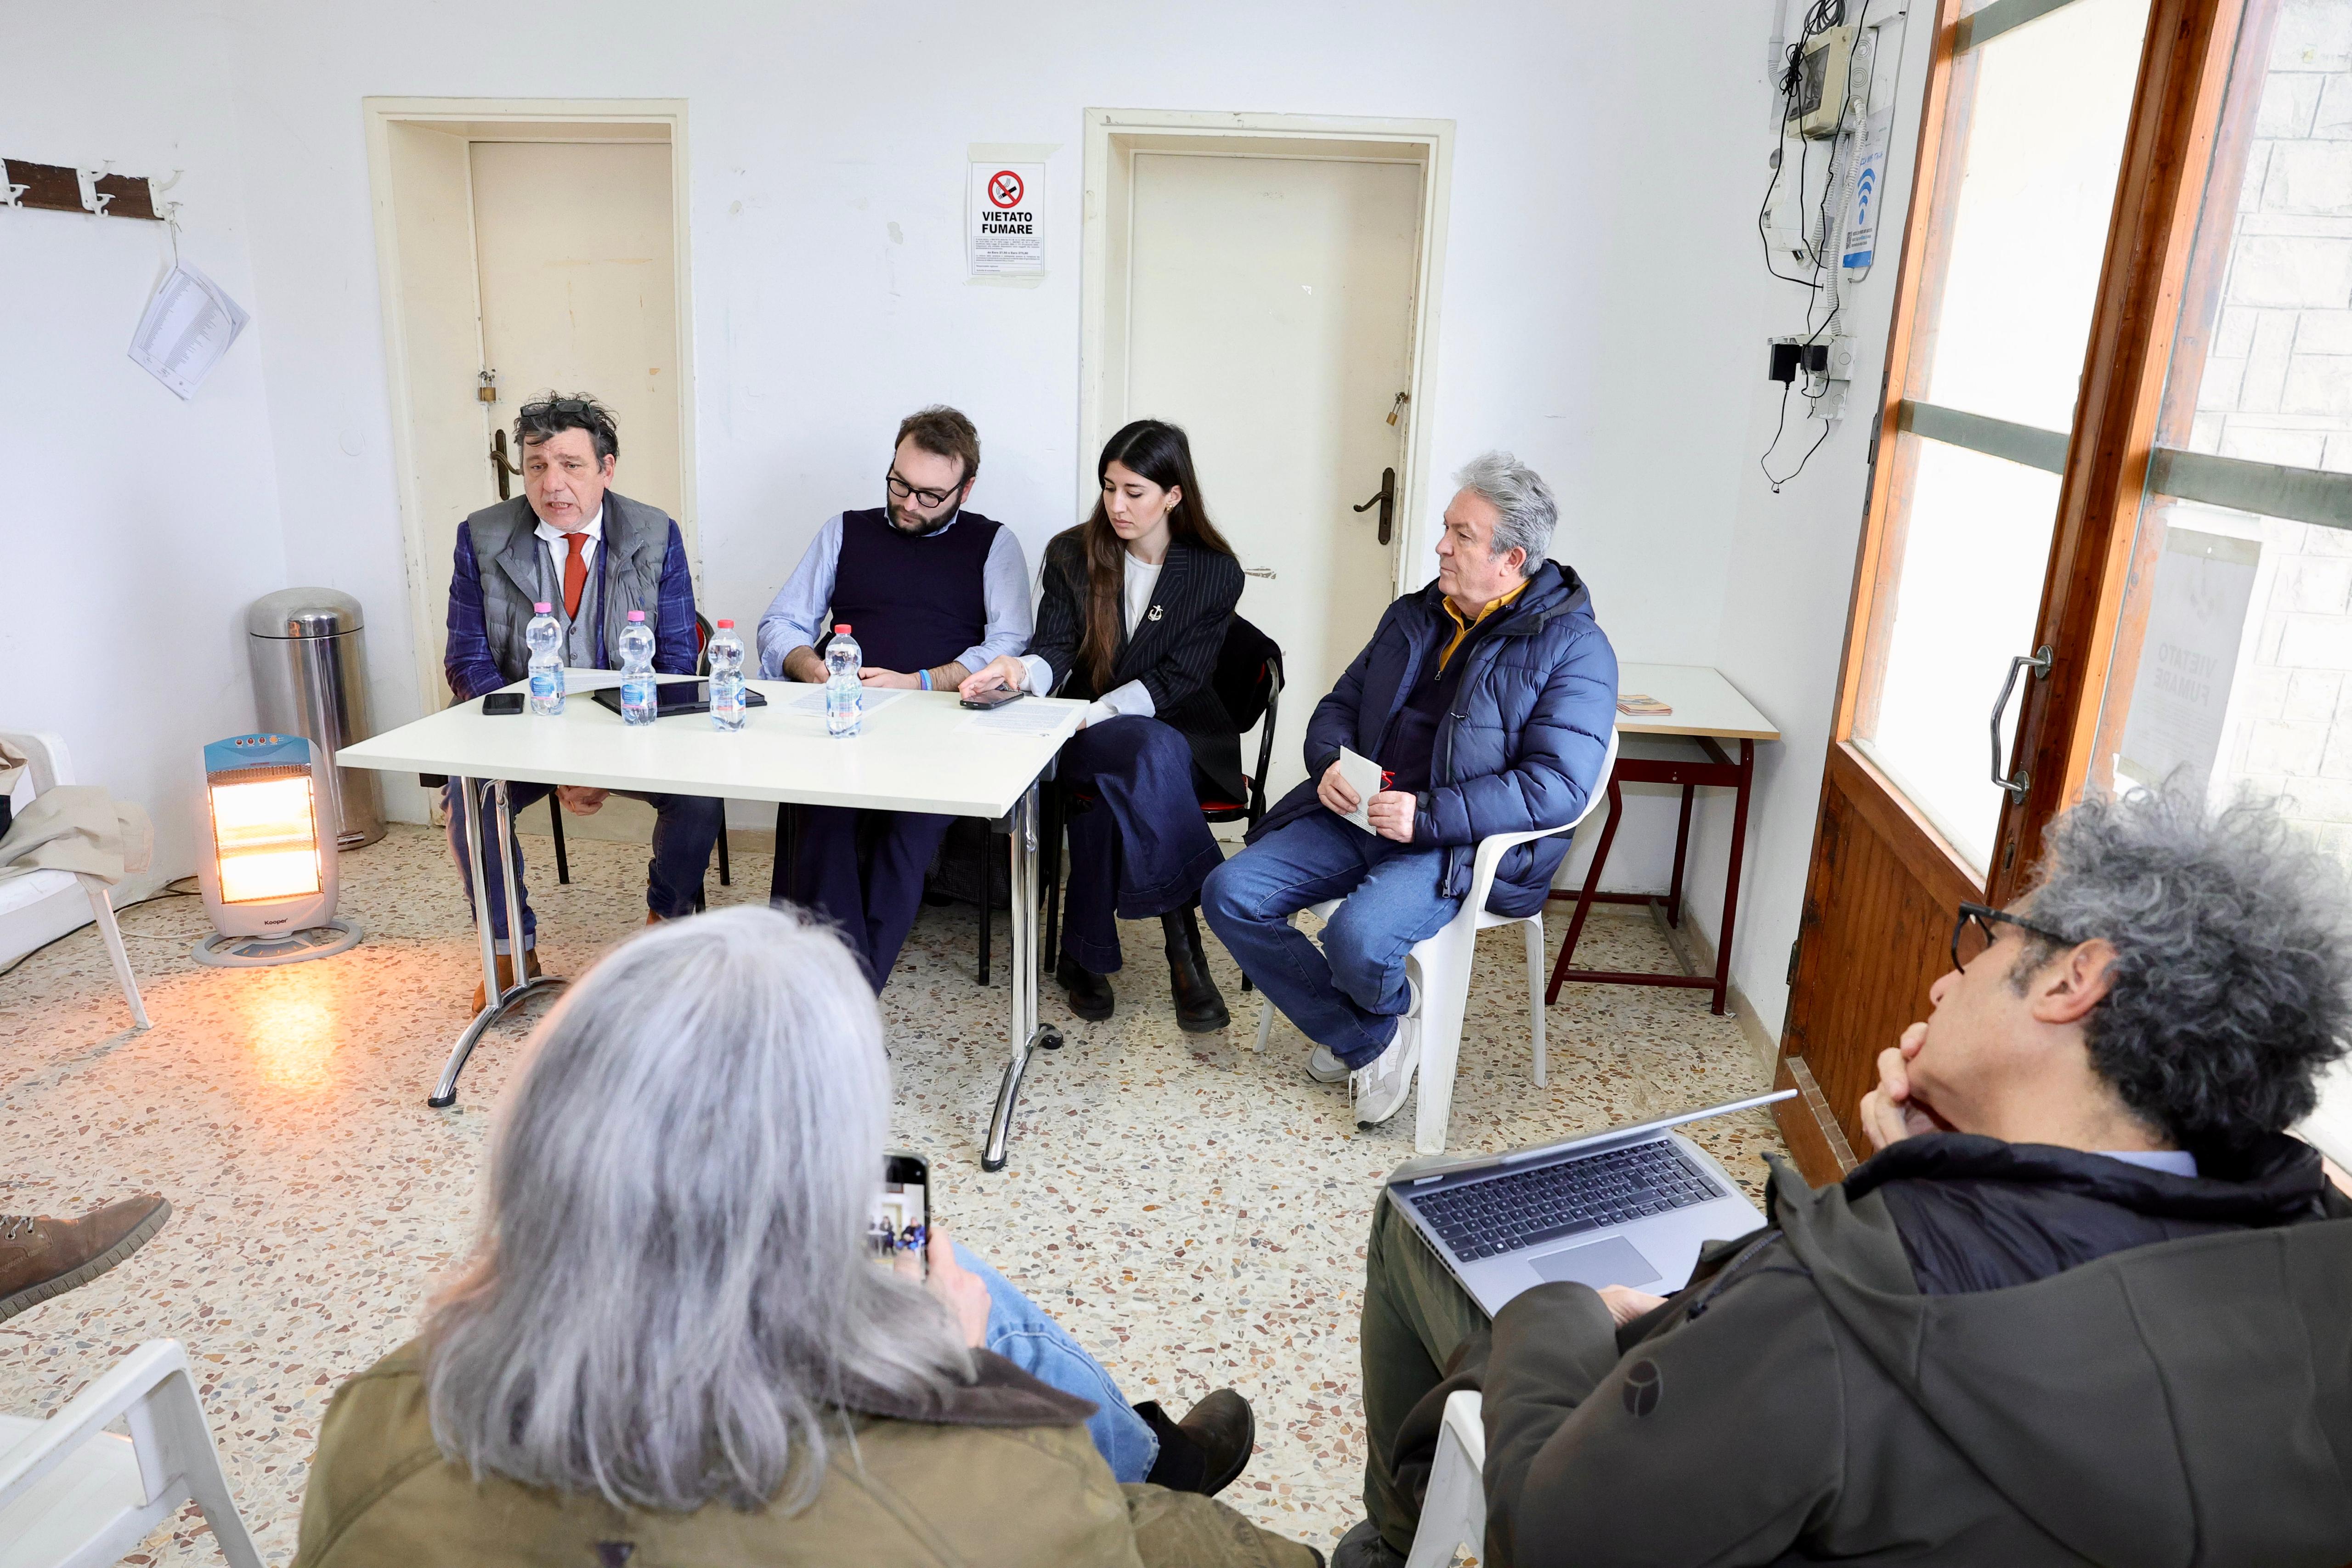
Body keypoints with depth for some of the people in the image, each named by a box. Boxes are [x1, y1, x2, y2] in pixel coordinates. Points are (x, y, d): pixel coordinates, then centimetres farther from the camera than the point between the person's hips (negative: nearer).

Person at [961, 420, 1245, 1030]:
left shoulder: (1216, 573, 0)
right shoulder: (1072, 555, 5)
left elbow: (1176, 678, -7)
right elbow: (1057, 651, -4)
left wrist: (1096, 714, -20)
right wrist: (1022, 671, -29)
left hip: (1179, 732, 0)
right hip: (1083, 736, 0)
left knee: (1115, 793, -36)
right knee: (1153, 752, -36)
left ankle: (1084, 956, -22)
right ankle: (1184, 942, -32)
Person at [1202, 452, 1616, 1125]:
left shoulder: (1573, 647, -7)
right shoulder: (1415, 616, 15)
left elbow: (1558, 785, -16)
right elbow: (1338, 707, 21)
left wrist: (1430, 815, -25)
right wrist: (1330, 764, -4)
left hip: (1462, 844, -7)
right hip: (1358, 815, 7)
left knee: (1358, 937, -33)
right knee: (1230, 893, -11)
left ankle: (1389, 1012, 7)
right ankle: (1370, 1041, 0)